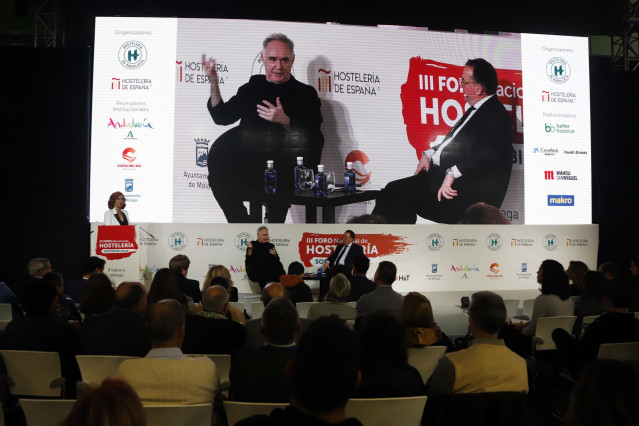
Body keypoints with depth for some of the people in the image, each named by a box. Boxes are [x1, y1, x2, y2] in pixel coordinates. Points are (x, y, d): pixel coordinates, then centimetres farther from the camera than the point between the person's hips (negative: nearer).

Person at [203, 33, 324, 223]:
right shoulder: (251, 88, 20)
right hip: (247, 168, 4)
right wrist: (213, 81, 7)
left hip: (285, 171, -3)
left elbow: (313, 138, -4)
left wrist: (284, 121, -20)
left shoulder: (305, 93, 8)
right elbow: (221, 117, 17)